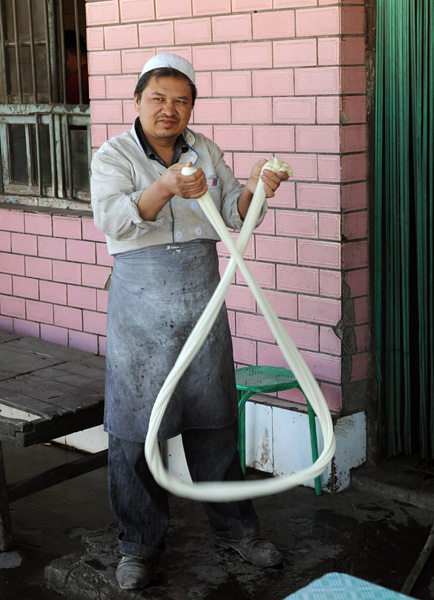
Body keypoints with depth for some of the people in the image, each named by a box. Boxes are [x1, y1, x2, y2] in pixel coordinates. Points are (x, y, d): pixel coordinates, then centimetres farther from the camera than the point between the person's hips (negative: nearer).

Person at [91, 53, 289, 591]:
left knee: (213, 416, 12)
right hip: (141, 308, -4)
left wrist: (254, 189, -14)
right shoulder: (113, 155, -4)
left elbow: (233, 214, 8)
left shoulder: (206, 151, 9)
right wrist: (165, 188, -37)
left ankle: (234, 526, 27)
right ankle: (140, 542, 17)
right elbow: (111, 219, -21)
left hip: (202, 300, 4)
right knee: (135, 424, 2)